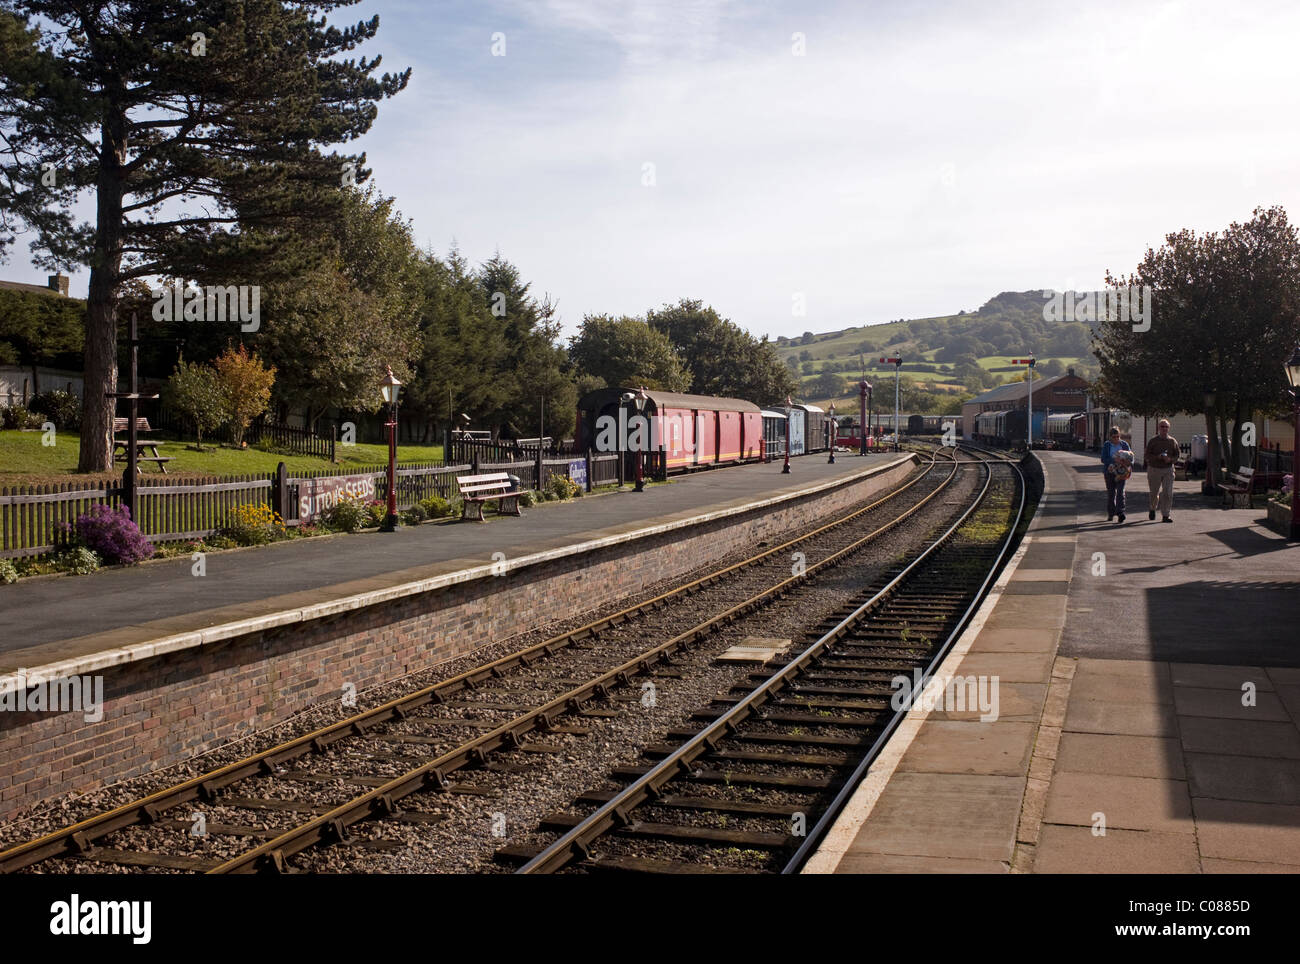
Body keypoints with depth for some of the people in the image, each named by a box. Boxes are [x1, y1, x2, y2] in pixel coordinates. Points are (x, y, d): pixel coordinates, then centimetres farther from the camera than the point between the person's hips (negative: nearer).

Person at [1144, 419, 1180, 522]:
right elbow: (1147, 455, -5)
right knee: (1154, 492, 8)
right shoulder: (1153, 441, 0)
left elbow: (1177, 455, 6)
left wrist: (1170, 459, -15)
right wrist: (1158, 457, -22)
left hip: (1168, 469, 1)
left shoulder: (1173, 441, 5)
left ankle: (1165, 515, -4)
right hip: (1154, 469, -1)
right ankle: (1152, 509, 37)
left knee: (1168, 493, -9)